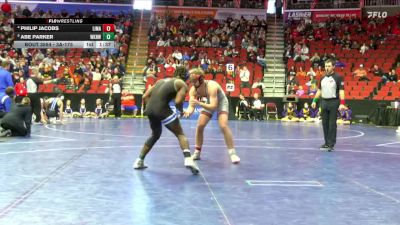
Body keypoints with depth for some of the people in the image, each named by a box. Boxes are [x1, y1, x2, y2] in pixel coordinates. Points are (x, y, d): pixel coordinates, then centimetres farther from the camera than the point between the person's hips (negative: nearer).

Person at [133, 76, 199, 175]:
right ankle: (188, 159, -14)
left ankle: (139, 161, 31)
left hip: (150, 109, 6)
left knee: (155, 135, 29)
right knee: (180, 134, 7)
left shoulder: (161, 80, 27)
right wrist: (181, 110, 13)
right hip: (162, 109, -6)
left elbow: (145, 96, 20)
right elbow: (178, 101, -6)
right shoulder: (182, 84, 9)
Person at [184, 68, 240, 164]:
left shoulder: (211, 86, -39)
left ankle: (232, 153, -14)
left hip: (221, 102, -5)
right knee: (200, 126, -4)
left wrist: (199, 103, -58)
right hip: (209, 102, 6)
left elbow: (213, 106, -44)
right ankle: (197, 152, 11)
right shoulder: (193, 90, -22)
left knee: (223, 126, -23)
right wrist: (188, 111, -51)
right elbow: (191, 105, -27)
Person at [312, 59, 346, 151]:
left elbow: (341, 90, -12)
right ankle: (327, 142, 20)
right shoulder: (323, 78, 11)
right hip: (324, 102, 6)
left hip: (333, 102, -6)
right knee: (325, 123, 10)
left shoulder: (337, 77, -7)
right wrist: (314, 100, 12)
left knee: (332, 124, -3)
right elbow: (319, 90, 18)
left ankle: (331, 144, 2)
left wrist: (342, 103, -21)